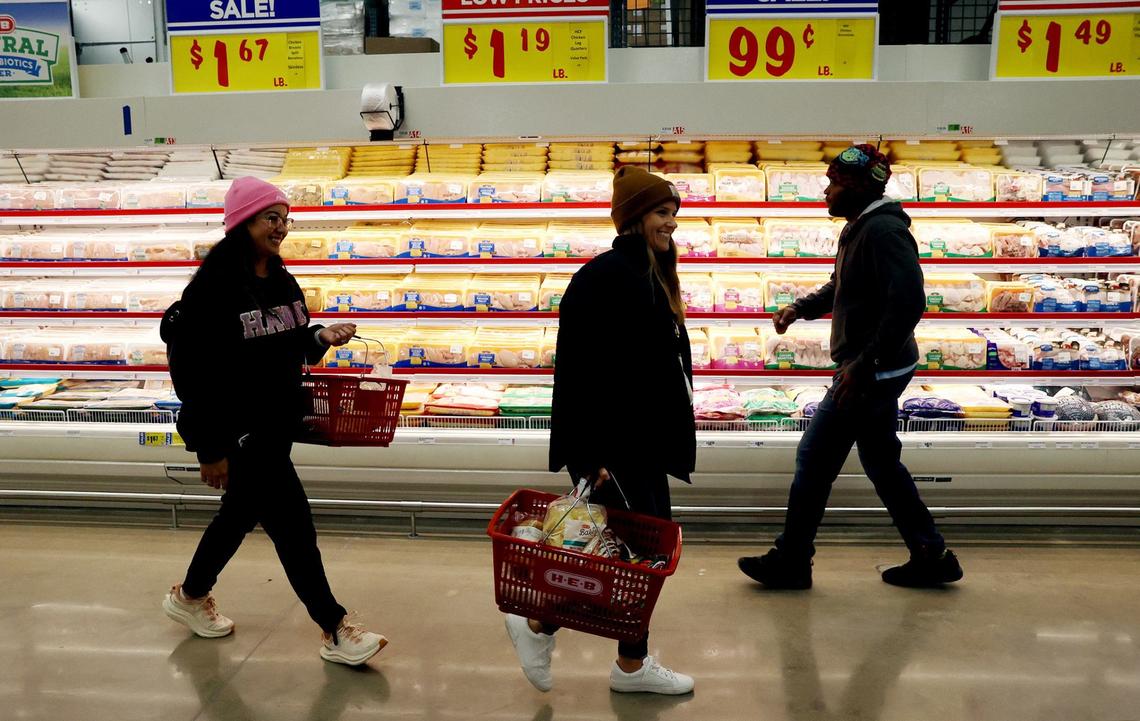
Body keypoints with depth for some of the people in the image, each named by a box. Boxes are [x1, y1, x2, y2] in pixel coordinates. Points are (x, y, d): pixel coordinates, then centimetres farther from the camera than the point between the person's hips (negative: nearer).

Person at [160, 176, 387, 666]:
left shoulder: (281, 280, 6)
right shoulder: (214, 287, -18)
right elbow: (192, 370, -19)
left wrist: (320, 337, -5)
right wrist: (210, 449, -17)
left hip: (279, 423, 9)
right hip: (240, 431, -9)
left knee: (241, 513, 22)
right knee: (292, 523, -4)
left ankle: (189, 597, 45)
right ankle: (335, 630, 9)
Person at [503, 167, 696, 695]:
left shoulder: (651, 275, 10)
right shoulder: (605, 276, -18)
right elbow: (582, 372, -22)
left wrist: (668, 436, 19)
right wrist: (593, 454, -24)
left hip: (644, 439, 10)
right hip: (613, 443, -10)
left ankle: (633, 666, 27)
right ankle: (538, 624, 19)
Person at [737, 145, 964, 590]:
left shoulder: (883, 231, -19)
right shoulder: (857, 229, 13)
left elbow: (908, 304, -28)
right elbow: (840, 287, 27)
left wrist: (863, 365, -27)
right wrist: (800, 308, 9)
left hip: (872, 373, -10)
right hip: (874, 370, 10)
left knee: (814, 458, -1)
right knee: (881, 461, 17)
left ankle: (790, 563, 13)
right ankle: (931, 556, 27)